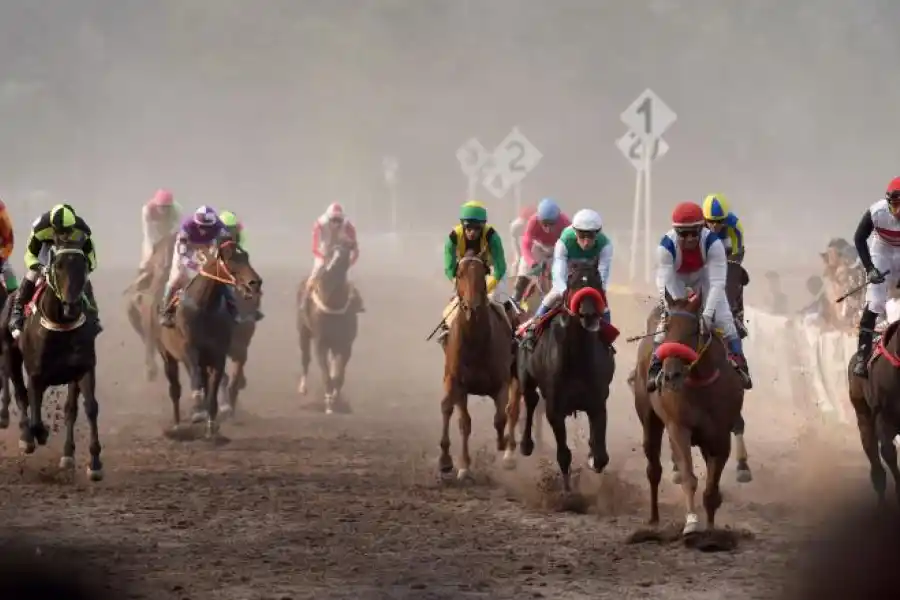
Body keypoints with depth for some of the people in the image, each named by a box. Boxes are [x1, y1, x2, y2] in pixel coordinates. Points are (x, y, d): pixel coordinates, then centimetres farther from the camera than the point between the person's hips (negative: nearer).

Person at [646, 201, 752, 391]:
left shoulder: (712, 243, -37)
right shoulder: (666, 246, -37)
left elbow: (717, 283, -41)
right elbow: (665, 284, -39)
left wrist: (707, 314, -52)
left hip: (703, 274, 0)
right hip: (675, 277, 0)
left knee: (722, 316, -12)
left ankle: (738, 364, -5)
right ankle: (656, 366, -9)